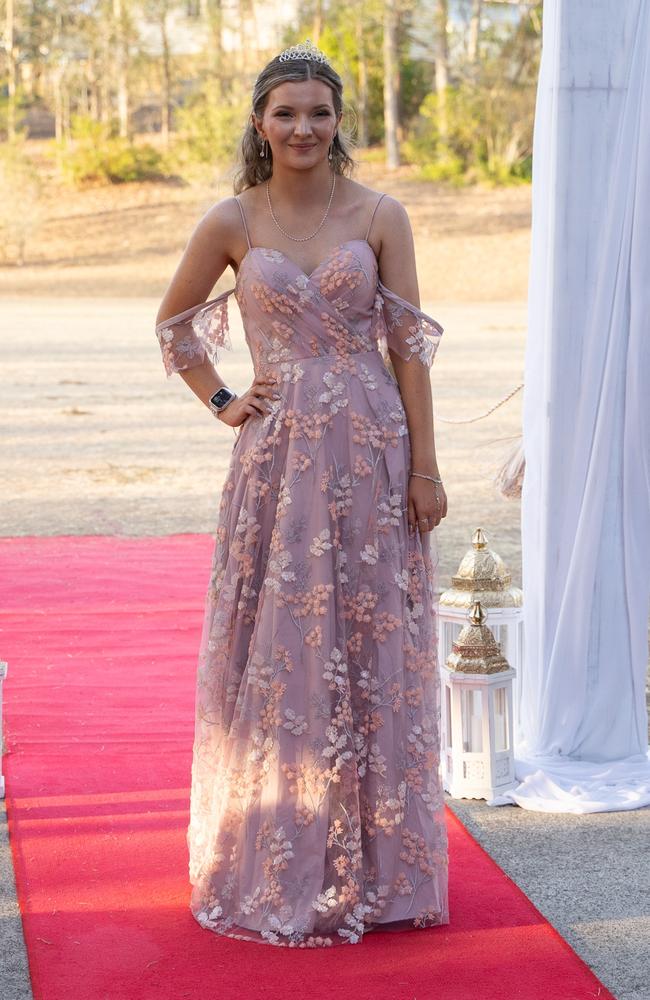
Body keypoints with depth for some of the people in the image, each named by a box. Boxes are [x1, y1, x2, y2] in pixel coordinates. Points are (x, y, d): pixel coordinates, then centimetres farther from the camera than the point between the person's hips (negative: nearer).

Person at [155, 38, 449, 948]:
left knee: (374, 652, 6)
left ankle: (374, 861, 19)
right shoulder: (231, 224, 2)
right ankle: (281, 863, 18)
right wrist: (220, 402, 4)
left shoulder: (380, 216, 1)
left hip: (374, 454, 0)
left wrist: (424, 465, -5)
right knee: (280, 655, 5)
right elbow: (174, 321, 15)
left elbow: (409, 344, -1)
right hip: (279, 459, 0)